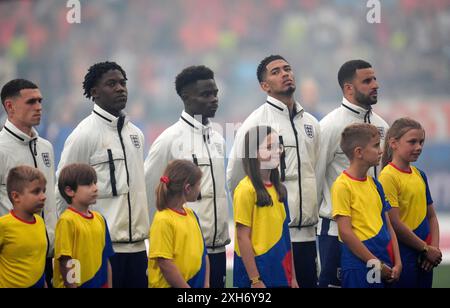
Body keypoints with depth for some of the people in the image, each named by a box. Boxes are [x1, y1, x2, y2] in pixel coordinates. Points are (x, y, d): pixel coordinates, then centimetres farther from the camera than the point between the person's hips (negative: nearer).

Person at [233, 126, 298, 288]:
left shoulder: (279, 189, 10)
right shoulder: (246, 189, -12)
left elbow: (284, 233, 14)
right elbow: (242, 237, -14)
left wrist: (292, 276, 12)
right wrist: (255, 280, -17)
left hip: (280, 270, 7)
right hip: (257, 269, -7)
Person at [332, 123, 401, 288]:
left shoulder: (374, 184, 12)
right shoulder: (342, 186, -10)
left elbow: (388, 225, 14)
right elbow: (346, 233, -14)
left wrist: (397, 263, 3)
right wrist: (377, 264, -12)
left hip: (385, 267, 7)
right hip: (359, 267, -7)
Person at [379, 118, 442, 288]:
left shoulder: (420, 175, 11)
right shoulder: (388, 177, -12)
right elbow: (394, 223, -16)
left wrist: (435, 248, -1)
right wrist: (426, 249, -10)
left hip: (425, 258, 7)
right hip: (403, 254, -7)